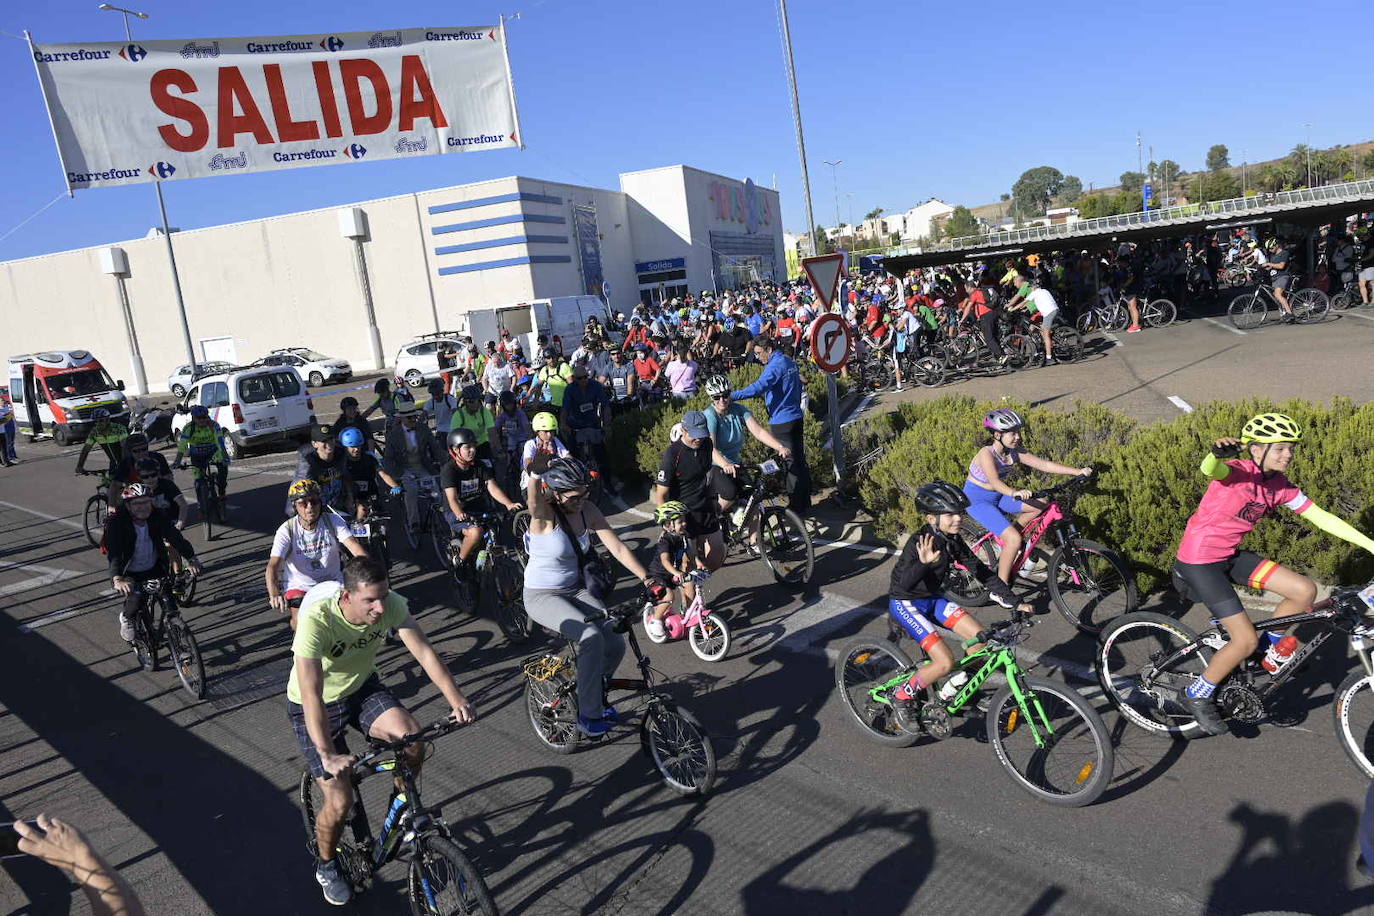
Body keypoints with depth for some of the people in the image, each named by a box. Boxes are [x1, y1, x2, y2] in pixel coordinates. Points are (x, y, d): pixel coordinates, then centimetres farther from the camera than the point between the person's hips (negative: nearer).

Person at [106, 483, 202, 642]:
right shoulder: (116, 523, -21)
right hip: (129, 574, -3)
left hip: (154, 569, 3)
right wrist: (117, 579, -50)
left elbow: (176, 537, -20)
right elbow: (113, 554, -33)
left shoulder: (157, 519, -12)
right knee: (136, 596, -27)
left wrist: (192, 559, -38)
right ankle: (126, 617, 7)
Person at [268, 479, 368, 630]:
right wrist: (274, 595, -45)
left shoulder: (333, 520, -10)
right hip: (299, 587, -1)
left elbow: (353, 544, -23)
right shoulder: (287, 530, -14)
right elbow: (272, 566, -24)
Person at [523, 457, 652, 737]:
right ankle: (588, 716, -12)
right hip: (542, 596, -6)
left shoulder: (588, 510, -7)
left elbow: (618, 548, -7)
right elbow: (533, 493, -47)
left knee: (615, 644, -9)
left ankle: (593, 693, 22)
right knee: (592, 637, -28)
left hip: (576, 590, 6)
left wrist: (647, 578, -15)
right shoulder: (544, 513, -22)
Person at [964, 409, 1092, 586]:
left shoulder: (1014, 452, -5)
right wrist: (1014, 493, -61)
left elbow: (1043, 464, -10)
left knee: (1041, 505, -5)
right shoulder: (987, 453, -25)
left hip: (997, 497, 8)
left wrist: (1078, 471, -19)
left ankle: (1007, 539, 10)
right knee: (1014, 540, -22)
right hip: (977, 500, -8)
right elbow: (994, 481, -41)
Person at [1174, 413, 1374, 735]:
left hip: (1230, 555, 8)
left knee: (1305, 591, -2)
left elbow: (1321, 517, 7)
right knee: (1247, 640, -10)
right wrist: (1217, 452, -65)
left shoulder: (1281, 486, 1)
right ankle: (1198, 695, 11)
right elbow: (1208, 469, -43)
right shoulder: (1238, 471, -20)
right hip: (1198, 561, -7)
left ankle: (1275, 650, 24)